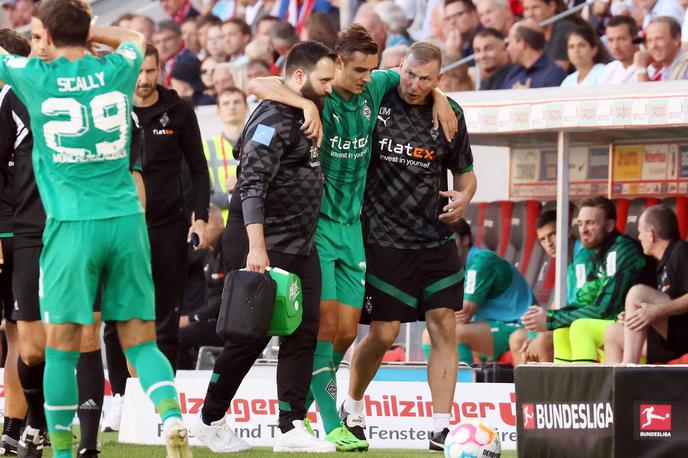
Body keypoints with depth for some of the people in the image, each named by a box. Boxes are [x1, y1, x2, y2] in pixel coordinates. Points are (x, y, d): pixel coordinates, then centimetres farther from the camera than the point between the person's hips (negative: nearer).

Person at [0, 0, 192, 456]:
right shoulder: (115, 71, 7)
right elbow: (136, 38, 31)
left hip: (72, 223, -3)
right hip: (125, 219, 3)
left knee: (62, 346, 4)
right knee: (141, 342, 5)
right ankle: (172, 415, -17)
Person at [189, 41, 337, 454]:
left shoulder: (305, 114, 14)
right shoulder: (273, 120, -15)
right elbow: (252, 186, -23)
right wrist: (256, 248, -29)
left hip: (301, 246, 9)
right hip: (265, 245, -9)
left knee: (304, 331, 1)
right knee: (252, 335, -3)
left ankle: (292, 428, 1)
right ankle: (211, 420, 12)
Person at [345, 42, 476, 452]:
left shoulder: (450, 115, 5)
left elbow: (465, 172, 18)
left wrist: (463, 197, -3)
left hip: (436, 238, 4)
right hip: (385, 239, -3)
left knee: (445, 327, -4)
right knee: (384, 334, -3)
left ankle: (441, 429, -2)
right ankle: (351, 407, 24)